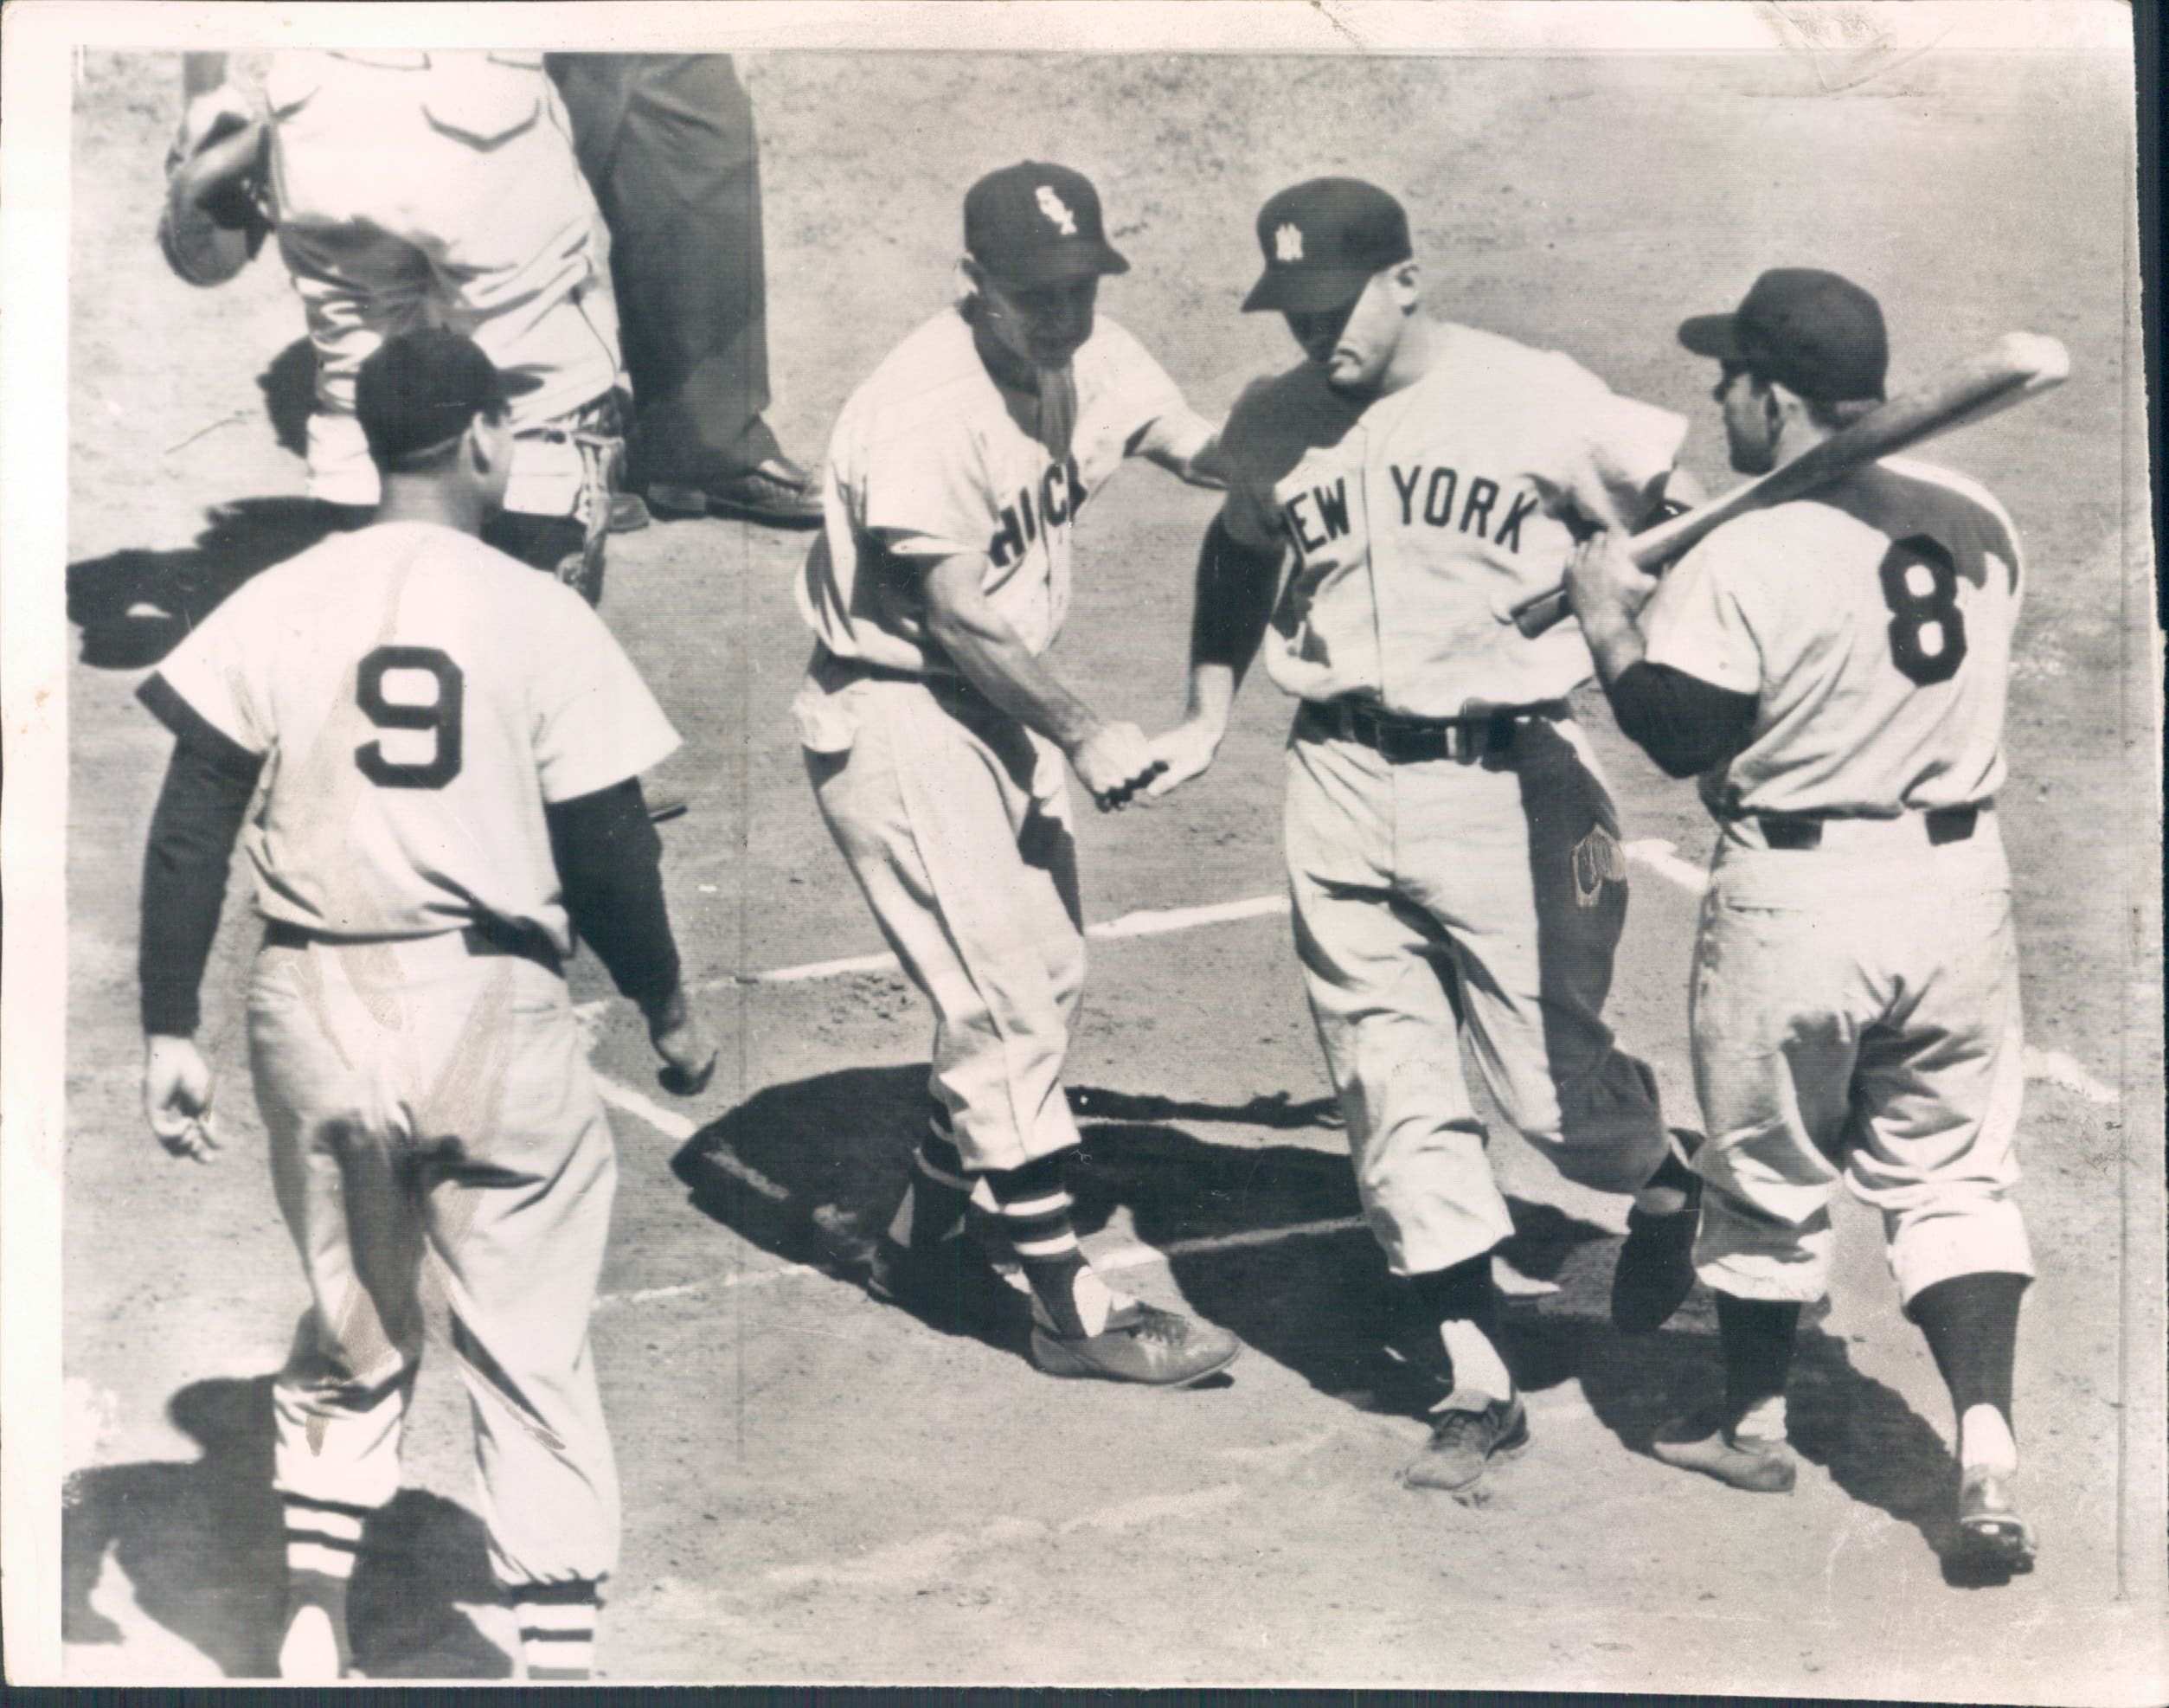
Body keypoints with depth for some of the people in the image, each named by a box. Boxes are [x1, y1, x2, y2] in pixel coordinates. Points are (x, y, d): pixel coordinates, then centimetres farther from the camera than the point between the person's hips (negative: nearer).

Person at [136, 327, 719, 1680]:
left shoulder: (277, 605, 1)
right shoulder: (543, 617, -6)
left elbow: (191, 830, -1)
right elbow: (607, 854, -4)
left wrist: (171, 1030, 5)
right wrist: (669, 1010, 10)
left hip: (314, 1010, 3)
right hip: (494, 1012, -3)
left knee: (351, 1334, 21)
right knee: (532, 1360, 7)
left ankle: (314, 1619, 19)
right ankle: (559, 1648, 9)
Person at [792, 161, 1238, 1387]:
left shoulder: (1093, 360, 1)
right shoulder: (928, 409, -24)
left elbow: (1203, 450, -5)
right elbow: (961, 618, -24)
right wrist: (1086, 734, -23)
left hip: (1004, 708, 9)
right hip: (898, 720, -9)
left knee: (1044, 985, 14)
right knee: (1006, 1000, -9)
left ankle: (928, 1241, 30)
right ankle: (1068, 1304, 0)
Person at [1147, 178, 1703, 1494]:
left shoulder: (1539, 400, -8)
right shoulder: (1272, 425, 7)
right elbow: (1239, 559, 24)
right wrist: (1207, 721, 18)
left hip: (1511, 781, -4)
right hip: (1343, 786, 4)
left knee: (1553, 1086, 0)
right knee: (1395, 1099, 2)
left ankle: (1664, 1189, 35)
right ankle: (1475, 1382, 12)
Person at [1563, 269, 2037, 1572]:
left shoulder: (1742, 556, -18)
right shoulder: (1978, 518, 2)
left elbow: (1679, 736, -15)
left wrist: (1607, 616, 1)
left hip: (1795, 896, -4)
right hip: (1962, 879, 5)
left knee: (1769, 1174, 15)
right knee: (1954, 1172, 13)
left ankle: (1755, 1422, 32)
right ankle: (1988, 1442, -1)